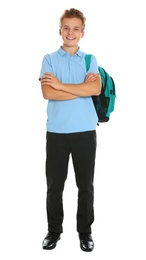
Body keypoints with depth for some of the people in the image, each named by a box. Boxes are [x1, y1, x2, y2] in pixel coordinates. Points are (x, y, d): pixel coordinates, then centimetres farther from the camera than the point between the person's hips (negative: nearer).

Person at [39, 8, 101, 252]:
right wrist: (81, 88, -10)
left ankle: (85, 231, 24)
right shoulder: (49, 59, 4)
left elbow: (95, 89, -11)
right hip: (56, 130, 0)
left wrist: (61, 85, -11)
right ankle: (54, 230, 25)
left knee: (86, 185, 9)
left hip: (85, 130, 1)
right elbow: (48, 93, -11)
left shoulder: (90, 59, 7)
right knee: (54, 184, 8)